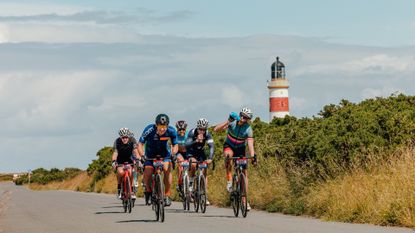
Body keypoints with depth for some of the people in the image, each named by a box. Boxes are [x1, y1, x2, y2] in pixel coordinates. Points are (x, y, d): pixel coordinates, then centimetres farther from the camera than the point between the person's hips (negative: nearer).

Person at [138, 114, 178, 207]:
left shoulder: (171, 131, -23)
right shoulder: (149, 130, -29)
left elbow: (175, 145, -11)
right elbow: (140, 144, -23)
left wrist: (173, 153, -32)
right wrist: (142, 155, -40)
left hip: (164, 153, 1)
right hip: (150, 154, -1)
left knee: (167, 169, -24)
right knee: (148, 171, -20)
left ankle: (167, 195, -14)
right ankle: (148, 191, 10)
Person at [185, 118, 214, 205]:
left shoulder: (207, 134, -22)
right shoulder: (192, 132, -27)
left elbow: (211, 146, -31)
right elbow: (187, 145, -36)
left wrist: (210, 158, -46)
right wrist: (196, 141, -54)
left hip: (201, 152, 3)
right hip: (191, 152, -3)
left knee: (204, 173, -8)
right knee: (193, 164, -33)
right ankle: (190, 183, -10)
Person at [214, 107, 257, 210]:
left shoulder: (248, 129, -21)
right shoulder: (232, 122, -21)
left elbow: (250, 144, -29)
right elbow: (216, 129, -29)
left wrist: (253, 156, -47)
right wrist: (227, 122, -42)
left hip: (240, 149, 1)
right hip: (229, 146, -1)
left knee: (244, 173, -8)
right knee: (228, 155, -39)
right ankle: (229, 180, -25)